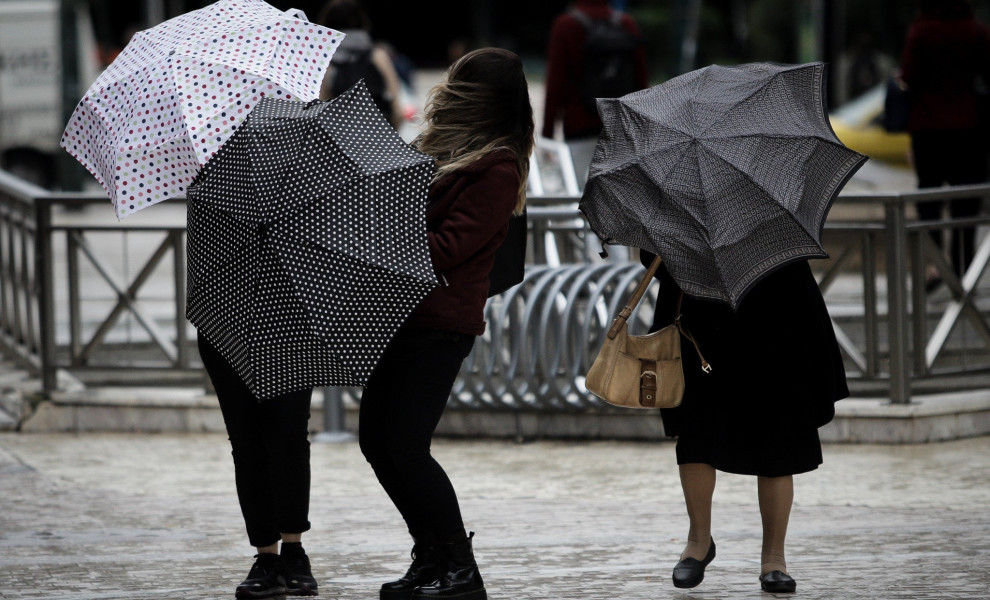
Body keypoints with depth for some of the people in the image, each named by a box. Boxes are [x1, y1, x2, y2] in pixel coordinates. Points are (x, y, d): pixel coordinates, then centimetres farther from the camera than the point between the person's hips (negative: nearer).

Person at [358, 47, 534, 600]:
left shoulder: (498, 170, -12)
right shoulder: (442, 146, 15)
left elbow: (447, 249, -17)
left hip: (439, 325, -9)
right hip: (401, 315, 9)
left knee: (406, 446, -11)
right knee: (377, 441, 9)